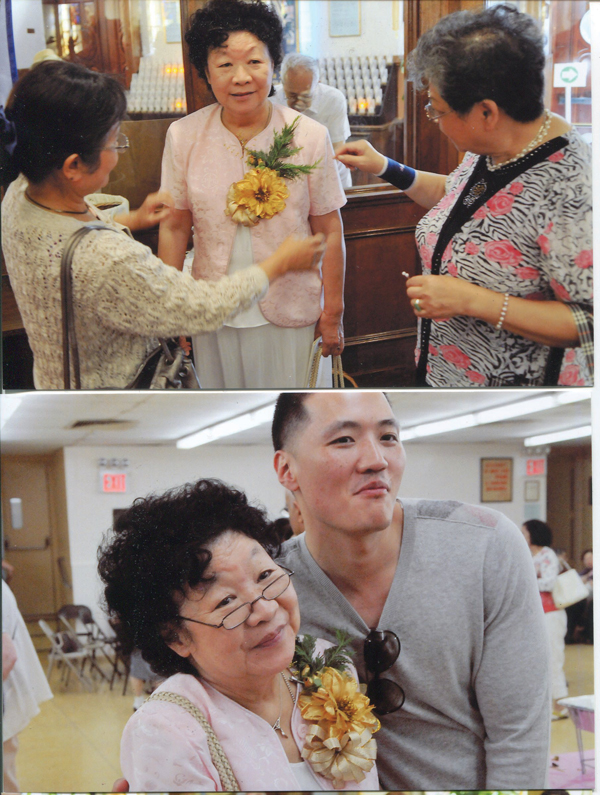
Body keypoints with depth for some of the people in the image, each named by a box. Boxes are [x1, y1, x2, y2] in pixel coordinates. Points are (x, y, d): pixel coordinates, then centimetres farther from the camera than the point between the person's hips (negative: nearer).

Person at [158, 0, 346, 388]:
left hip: (290, 313, -1)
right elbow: (175, 228, 1)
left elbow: (329, 231, -5)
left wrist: (333, 313, -2)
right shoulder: (182, 136, -7)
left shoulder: (310, 136, -11)